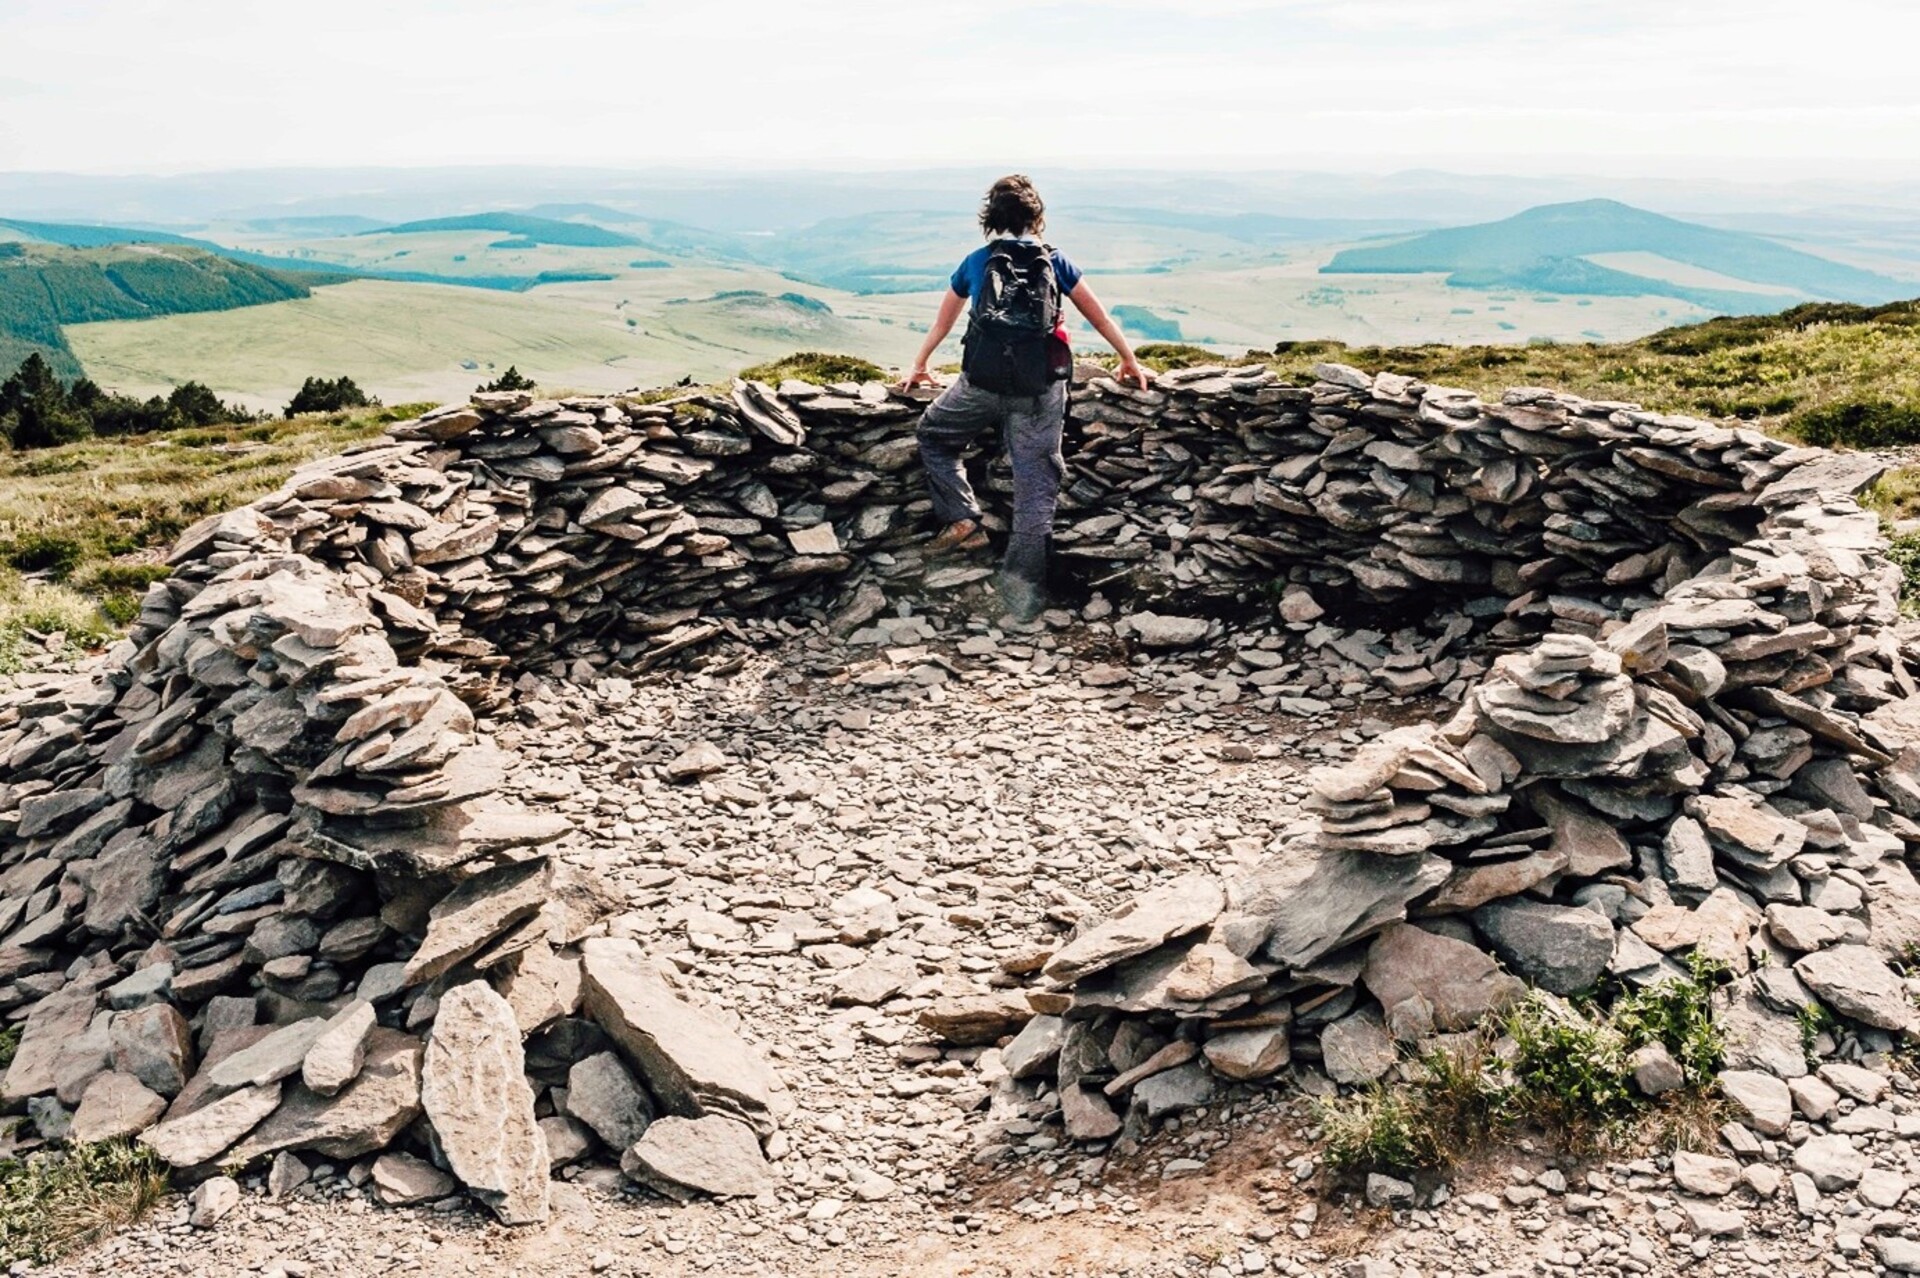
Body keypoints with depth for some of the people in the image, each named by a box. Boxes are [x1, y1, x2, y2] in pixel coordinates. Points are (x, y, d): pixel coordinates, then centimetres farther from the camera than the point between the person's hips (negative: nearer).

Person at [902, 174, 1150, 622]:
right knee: (1036, 485, 4)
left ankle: (963, 520, 12)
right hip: (1041, 388, 0)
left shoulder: (977, 262, 19)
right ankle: (1023, 591, -2)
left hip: (982, 381, 0)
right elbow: (1099, 317, 20)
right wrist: (1130, 362, 33)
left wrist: (918, 367, 47)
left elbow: (942, 322, 33)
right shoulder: (1054, 260, 16)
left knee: (934, 436, 26)